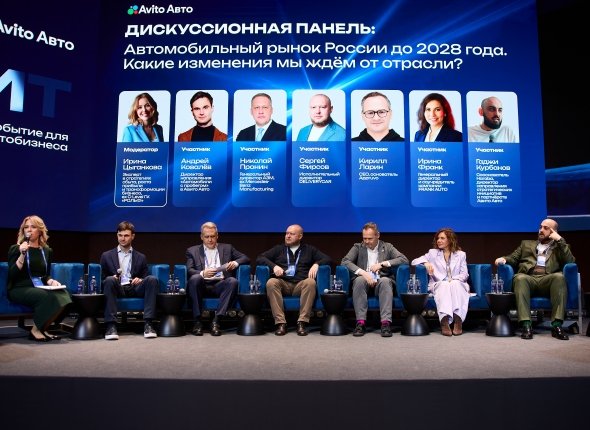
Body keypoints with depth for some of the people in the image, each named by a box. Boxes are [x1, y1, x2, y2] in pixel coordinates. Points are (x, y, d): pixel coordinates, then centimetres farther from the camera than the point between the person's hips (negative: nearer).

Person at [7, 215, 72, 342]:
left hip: (40, 287, 4)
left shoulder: (47, 251, 13)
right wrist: (22, 255, -18)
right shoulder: (15, 249, 2)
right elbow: (12, 275, -9)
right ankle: (35, 330, -14)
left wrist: (50, 281, -2)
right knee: (46, 296, -34)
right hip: (19, 289, -4)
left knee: (62, 294, -27)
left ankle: (42, 328, -11)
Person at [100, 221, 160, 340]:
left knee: (152, 279, -28)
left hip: (135, 288, 1)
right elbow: (102, 279, 13)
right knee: (110, 280, -34)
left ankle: (148, 324, -32)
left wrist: (140, 280, -7)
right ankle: (111, 326, -35)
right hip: (117, 289, -1)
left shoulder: (141, 257, 20)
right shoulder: (107, 256, 17)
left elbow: (145, 278, 17)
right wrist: (112, 278, -10)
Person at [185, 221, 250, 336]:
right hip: (202, 285, -1)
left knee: (233, 281, -31)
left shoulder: (227, 248, 23)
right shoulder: (192, 251, 18)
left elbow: (246, 258, 16)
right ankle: (197, 321, -26)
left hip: (220, 285, 1)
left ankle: (216, 320, -31)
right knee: (195, 278, -34)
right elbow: (189, 270, 3)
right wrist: (202, 273, -19)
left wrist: (235, 263, -6)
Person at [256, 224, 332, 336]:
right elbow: (260, 258, 14)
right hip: (282, 283, 1)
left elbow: (327, 259, 14)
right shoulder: (278, 249, 24)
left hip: (301, 284, -1)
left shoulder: (309, 249, 22)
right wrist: (273, 266, -4)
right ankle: (280, 323, -34)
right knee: (271, 283, -32)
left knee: (310, 282, -34)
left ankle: (302, 322, -33)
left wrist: (316, 264, -6)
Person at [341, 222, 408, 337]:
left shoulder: (387, 247, 14)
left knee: (385, 281, -33)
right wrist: (363, 272, -18)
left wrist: (382, 264, -10)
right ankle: (360, 322, -35)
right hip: (364, 281, 0)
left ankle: (386, 323, -38)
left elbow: (404, 260, 0)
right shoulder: (358, 247, 13)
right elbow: (345, 261, -4)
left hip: (381, 282, 0)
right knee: (360, 279, -33)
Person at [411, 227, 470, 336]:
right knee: (444, 285, -36)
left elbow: (464, 274, 9)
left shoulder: (461, 254, 20)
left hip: (457, 285, 1)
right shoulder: (433, 253, 18)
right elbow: (414, 262, 8)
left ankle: (458, 320, -46)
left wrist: (453, 279, -13)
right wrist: (425, 262, -14)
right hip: (439, 285, -1)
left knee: (455, 284, -35)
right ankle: (445, 321, -53)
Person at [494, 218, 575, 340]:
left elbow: (570, 261, 6)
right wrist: (504, 259, -1)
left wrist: (559, 240, 4)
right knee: (520, 278, -34)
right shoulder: (526, 244, 32)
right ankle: (526, 325, -40)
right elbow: (513, 258, 22)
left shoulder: (560, 247, 25)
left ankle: (557, 325, -36)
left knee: (559, 277, -34)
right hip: (528, 278, 1)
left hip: (548, 280, 0)